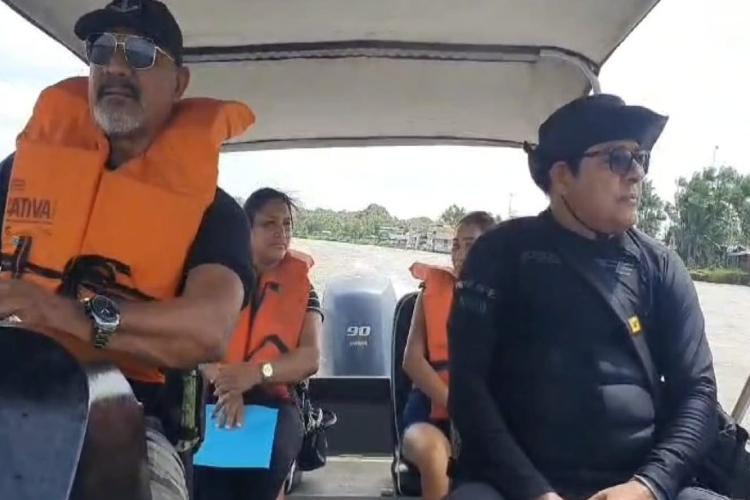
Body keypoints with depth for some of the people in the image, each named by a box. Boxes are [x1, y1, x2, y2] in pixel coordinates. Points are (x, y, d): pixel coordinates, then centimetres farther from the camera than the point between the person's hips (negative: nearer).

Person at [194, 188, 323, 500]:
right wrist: (224, 383, -22)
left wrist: (256, 373, -20)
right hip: (212, 395, 0)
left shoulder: (301, 288, 11)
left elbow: (310, 357, -2)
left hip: (273, 401, 0)